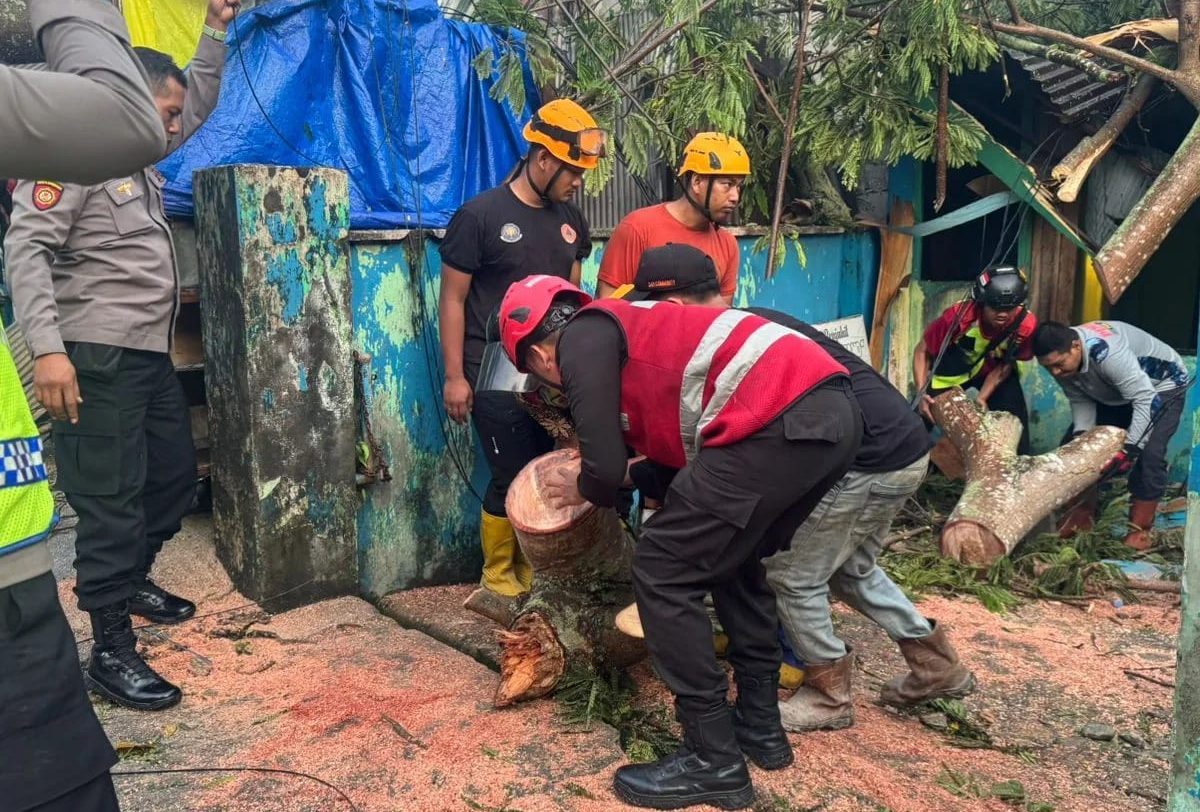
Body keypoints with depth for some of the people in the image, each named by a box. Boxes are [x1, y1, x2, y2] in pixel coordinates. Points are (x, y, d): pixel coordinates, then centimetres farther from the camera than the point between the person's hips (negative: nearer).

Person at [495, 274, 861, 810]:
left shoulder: (583, 337, 3)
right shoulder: (624, 326, 29)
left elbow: (605, 468, -3)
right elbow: (677, 440, 36)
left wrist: (583, 489, 18)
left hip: (780, 421, -10)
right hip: (832, 408, 10)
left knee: (661, 572, 2)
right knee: (732, 559, 26)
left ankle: (715, 762, 10)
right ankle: (760, 727, 33)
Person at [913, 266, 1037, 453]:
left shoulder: (1026, 324, -30)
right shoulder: (959, 316, -38)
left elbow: (1005, 366, -13)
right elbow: (922, 351, -24)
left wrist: (982, 398, -22)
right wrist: (921, 393, -34)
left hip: (993, 369, 2)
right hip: (952, 369, -2)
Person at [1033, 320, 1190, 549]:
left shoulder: (1108, 352, -43)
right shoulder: (1060, 357, -20)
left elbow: (1145, 401, -44)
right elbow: (1080, 401, -13)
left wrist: (1129, 449, -49)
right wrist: (1082, 435, -29)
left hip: (1161, 387, -7)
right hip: (1114, 394, 7)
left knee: (1149, 453, -23)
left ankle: (1139, 530, -14)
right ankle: (1083, 513, 9)